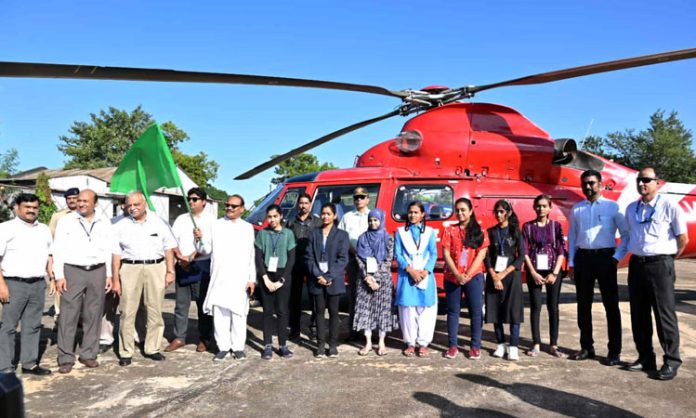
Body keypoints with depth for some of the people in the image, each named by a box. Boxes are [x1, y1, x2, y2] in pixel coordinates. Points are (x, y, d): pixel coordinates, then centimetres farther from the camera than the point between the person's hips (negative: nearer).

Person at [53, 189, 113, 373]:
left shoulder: (104, 223, 10)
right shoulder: (66, 221, 3)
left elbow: (109, 250, 10)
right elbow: (58, 249, 1)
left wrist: (109, 275, 5)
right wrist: (59, 275, -6)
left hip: (97, 271, 2)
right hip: (73, 271, -2)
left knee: (93, 315, 6)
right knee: (69, 315, -3)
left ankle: (89, 354, 16)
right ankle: (66, 358, 5)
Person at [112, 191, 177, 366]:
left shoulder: (158, 222, 7)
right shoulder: (121, 226, 7)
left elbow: (168, 248, 8)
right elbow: (116, 254, 5)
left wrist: (170, 271, 1)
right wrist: (115, 279, 1)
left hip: (156, 268, 1)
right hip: (130, 268, 0)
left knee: (155, 311, 5)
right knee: (128, 312, 0)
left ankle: (152, 349, 17)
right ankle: (126, 352, 10)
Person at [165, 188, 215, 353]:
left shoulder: (211, 220, 0)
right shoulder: (181, 219, 13)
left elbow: (211, 245, -8)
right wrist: (180, 256, -9)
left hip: (202, 266, -4)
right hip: (182, 265, 4)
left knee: (203, 303, 2)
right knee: (181, 303, 7)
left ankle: (204, 339, 12)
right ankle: (179, 338, 15)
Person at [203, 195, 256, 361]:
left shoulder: (248, 227, 9)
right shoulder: (216, 225, 9)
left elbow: (251, 255, 7)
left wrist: (252, 279, 2)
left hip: (240, 279, 0)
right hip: (219, 277, 0)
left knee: (239, 313, 2)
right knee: (219, 313, -1)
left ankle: (238, 347, 12)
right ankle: (223, 347, 8)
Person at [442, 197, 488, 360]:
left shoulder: (479, 231, 4)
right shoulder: (450, 230, 6)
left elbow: (481, 255, -4)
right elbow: (446, 254, -1)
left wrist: (467, 275, -13)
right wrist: (457, 275, -12)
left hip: (474, 277, -1)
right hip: (452, 277, 1)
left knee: (476, 311, 1)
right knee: (453, 311, 6)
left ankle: (476, 346, 10)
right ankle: (453, 345, 12)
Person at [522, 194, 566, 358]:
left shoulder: (556, 225, 3)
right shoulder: (528, 226, 3)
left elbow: (561, 251, 0)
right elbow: (524, 251, -1)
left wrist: (555, 273, -9)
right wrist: (533, 272, -9)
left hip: (553, 271, 0)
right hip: (534, 271, 0)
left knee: (553, 307, 4)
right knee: (535, 307, 2)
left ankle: (553, 345, 11)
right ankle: (536, 344, 9)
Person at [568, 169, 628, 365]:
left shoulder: (612, 207, 0)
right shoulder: (576, 209, 9)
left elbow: (626, 234, -1)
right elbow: (572, 237, 10)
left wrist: (617, 257, -8)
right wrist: (571, 263, 5)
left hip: (604, 257, -3)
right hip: (583, 258, 3)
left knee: (611, 304, 2)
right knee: (583, 304, 10)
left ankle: (614, 351, 11)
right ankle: (586, 347, 23)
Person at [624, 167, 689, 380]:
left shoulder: (669, 206, -7)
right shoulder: (631, 209, 10)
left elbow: (683, 238, -3)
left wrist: (669, 258, 4)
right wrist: (636, 254, 13)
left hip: (660, 265, -6)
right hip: (636, 264, 6)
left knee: (664, 314, -2)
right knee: (639, 315, 10)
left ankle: (671, 361, 10)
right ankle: (645, 358, 22)